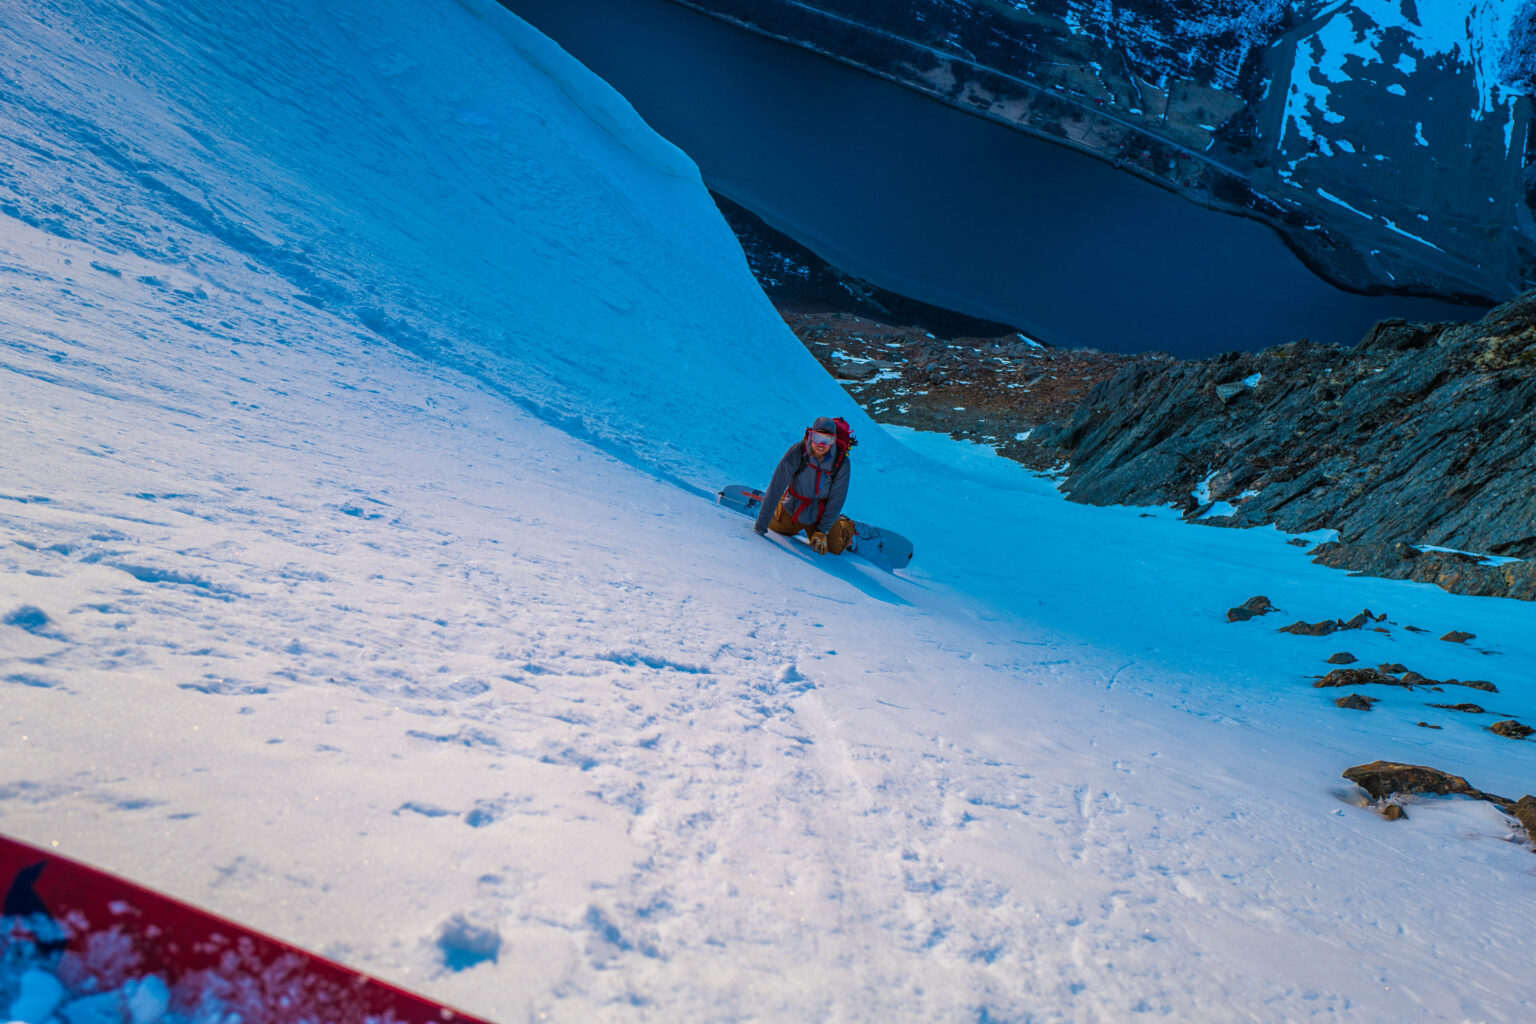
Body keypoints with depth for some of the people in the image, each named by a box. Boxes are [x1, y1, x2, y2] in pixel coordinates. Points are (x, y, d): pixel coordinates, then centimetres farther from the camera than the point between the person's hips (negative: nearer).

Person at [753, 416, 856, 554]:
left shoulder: (842, 463, -28)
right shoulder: (797, 451, -30)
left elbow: (836, 501, -16)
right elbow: (775, 488, -29)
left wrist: (822, 532, -18)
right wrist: (761, 525, -31)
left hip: (819, 515, -1)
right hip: (792, 508, 1)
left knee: (834, 548, 0)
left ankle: (845, 525, 32)